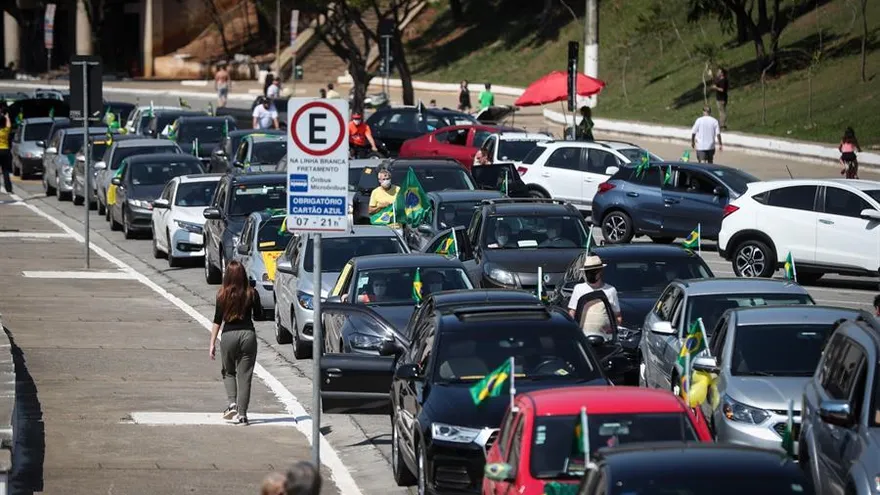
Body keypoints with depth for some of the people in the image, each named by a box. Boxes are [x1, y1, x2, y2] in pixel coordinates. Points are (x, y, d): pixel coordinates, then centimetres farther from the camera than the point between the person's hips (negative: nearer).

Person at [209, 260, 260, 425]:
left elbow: (217, 320, -3)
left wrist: (212, 343, 1)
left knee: (228, 372, 21)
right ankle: (242, 414, 2)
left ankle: (232, 403, 1)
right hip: (248, 334, 1)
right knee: (244, 375, 5)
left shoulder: (223, 295, -5)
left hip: (229, 336, 0)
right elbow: (258, 314, 10)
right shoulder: (252, 294, -3)